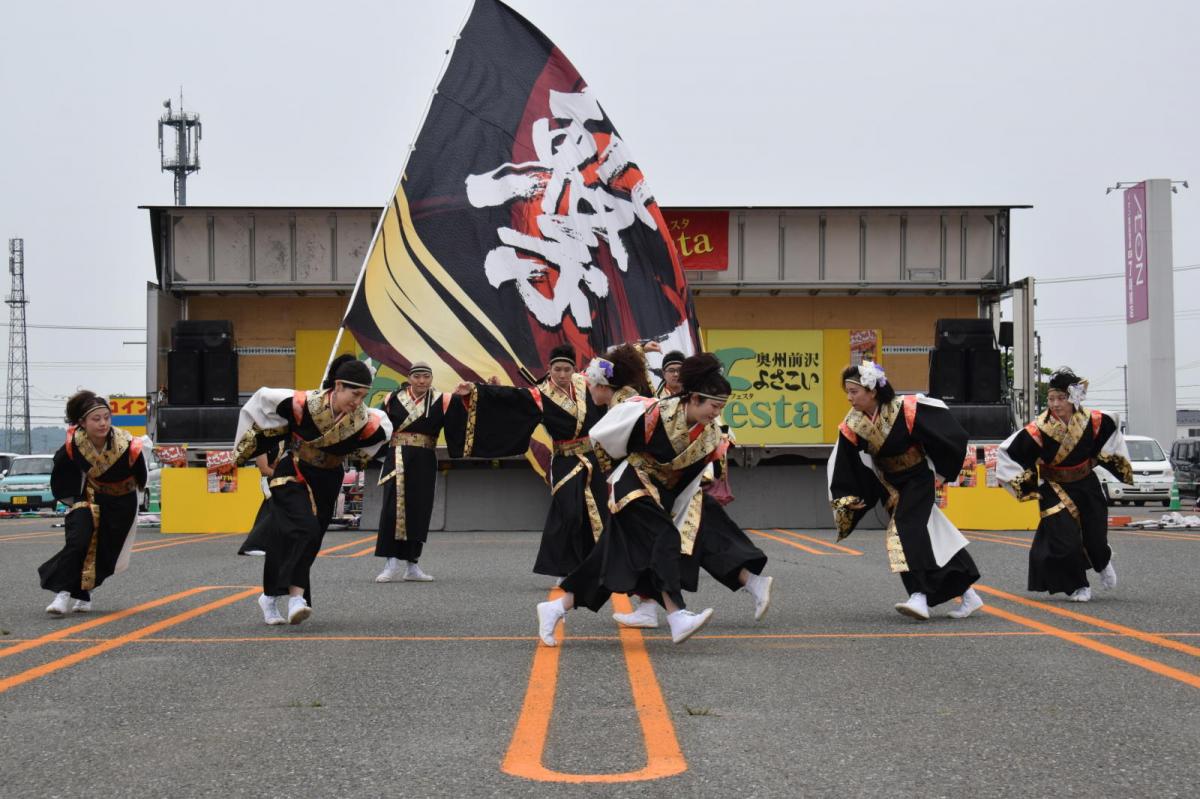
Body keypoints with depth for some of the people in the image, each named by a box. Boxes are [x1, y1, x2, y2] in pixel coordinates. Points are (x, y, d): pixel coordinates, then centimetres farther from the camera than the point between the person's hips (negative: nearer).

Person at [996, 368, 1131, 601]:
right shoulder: (1038, 431, -26)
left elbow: (1111, 427, 8)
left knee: (1095, 536, 8)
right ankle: (1077, 586, 9)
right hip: (1055, 491, -3)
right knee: (1065, 539, -15)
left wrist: (1116, 461, 11)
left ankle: (1103, 564, 47)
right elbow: (1006, 453, -18)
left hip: (1087, 487, 3)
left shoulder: (1092, 421, -17)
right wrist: (1024, 485, -13)